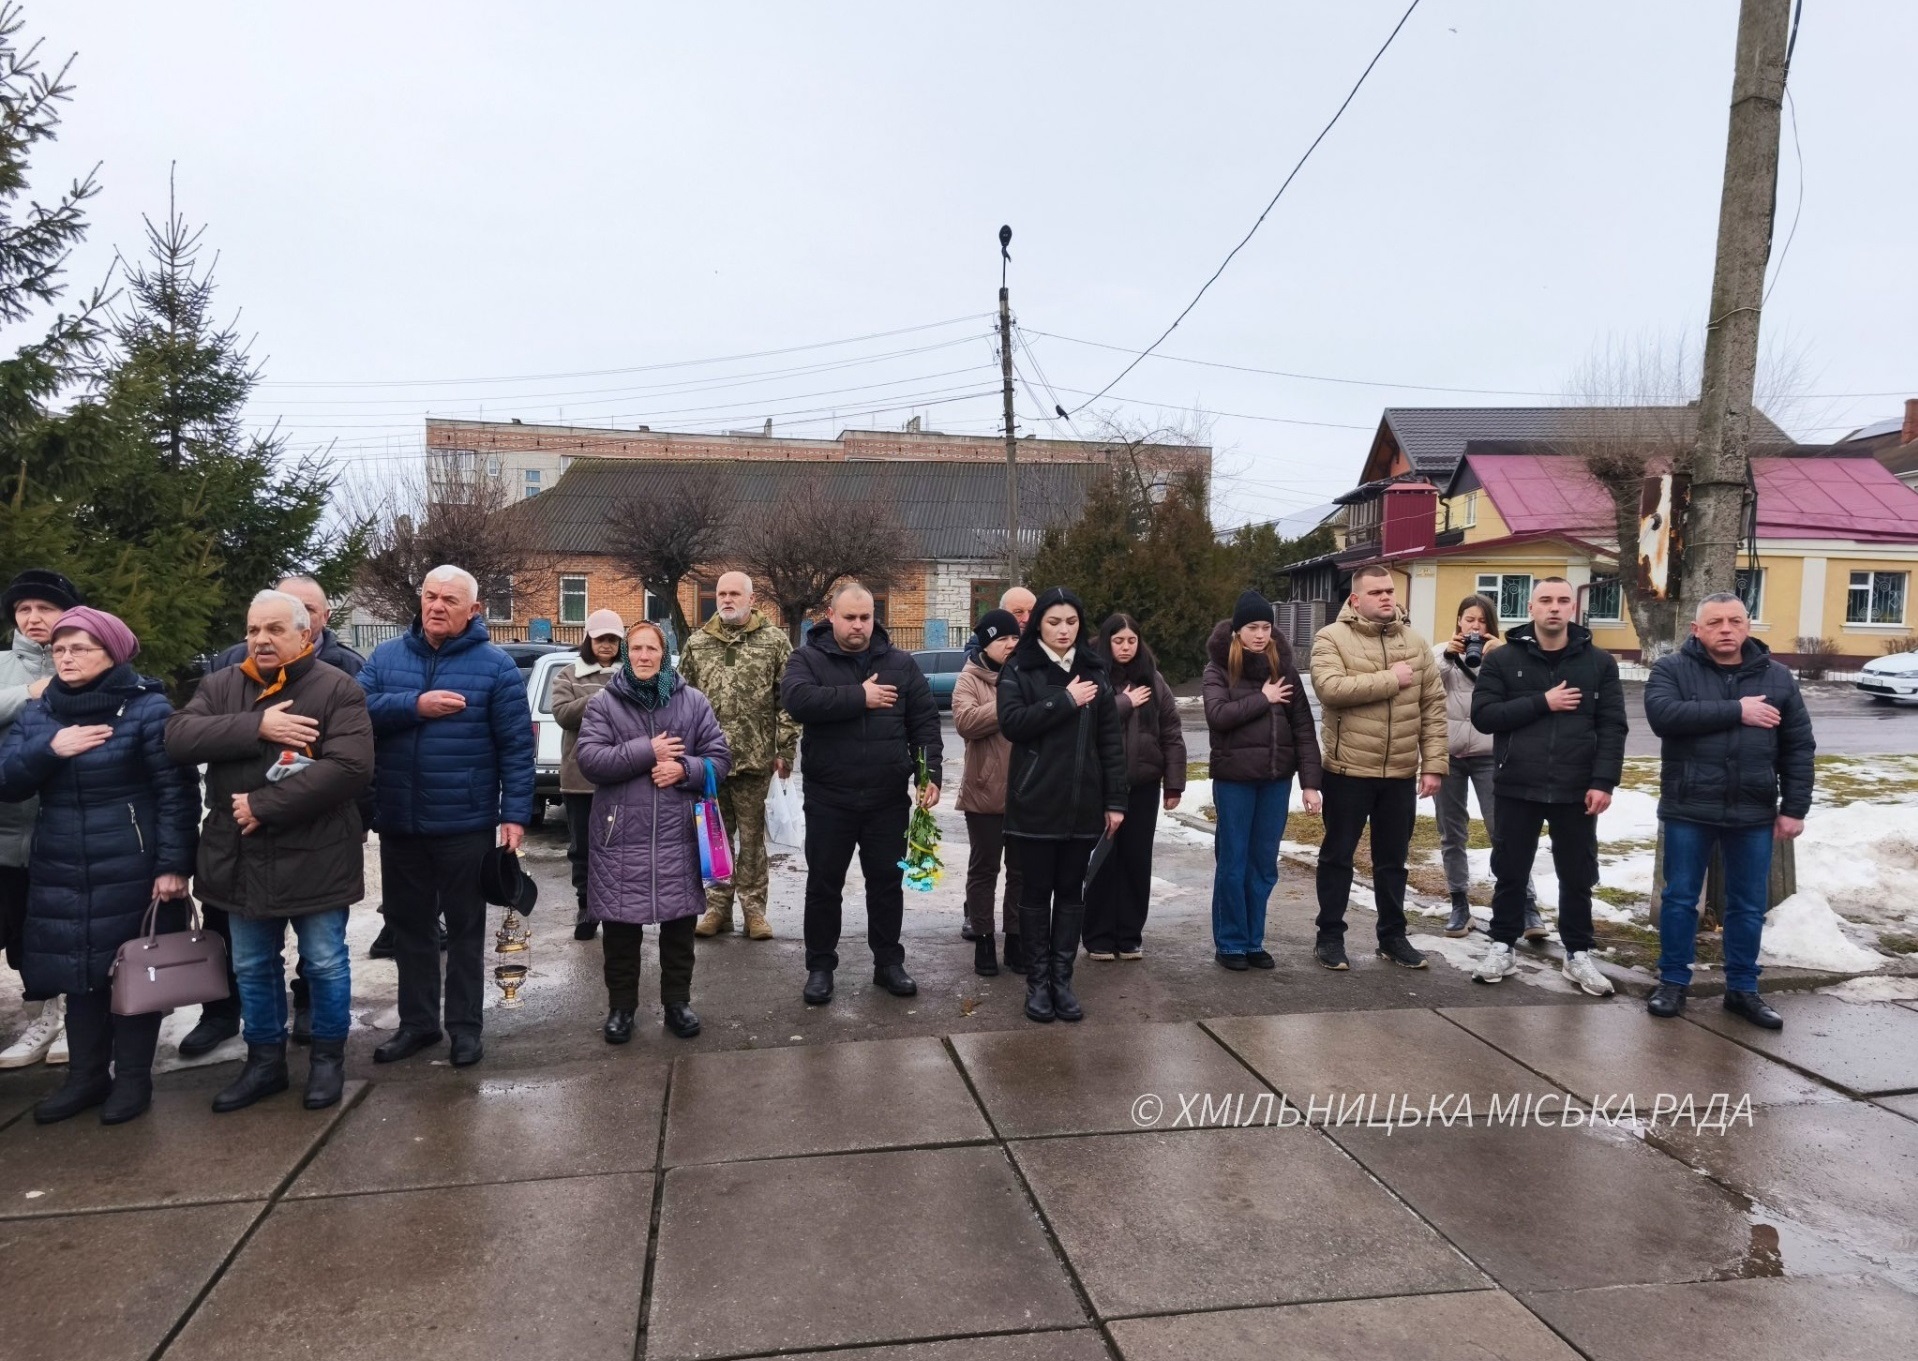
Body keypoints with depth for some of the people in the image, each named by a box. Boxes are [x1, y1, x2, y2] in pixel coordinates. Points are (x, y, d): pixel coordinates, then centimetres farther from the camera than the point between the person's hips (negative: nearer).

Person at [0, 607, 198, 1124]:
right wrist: (48, 749, -15)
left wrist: (173, 864, -17)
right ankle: (86, 1075, 27)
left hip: (132, 873, -5)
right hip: (62, 874, 5)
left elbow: (177, 791, -13)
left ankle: (132, 1078, 19)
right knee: (80, 974, 12)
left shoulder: (147, 708, -10)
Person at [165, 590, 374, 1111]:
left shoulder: (338, 689, -8)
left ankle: (328, 1059, 26)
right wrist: (257, 726, -22)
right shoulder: (220, 686, 6)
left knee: (325, 964, 8)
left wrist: (265, 806, -21)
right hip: (241, 859, 5)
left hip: (315, 857, -4)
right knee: (253, 969, 16)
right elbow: (178, 737, -10)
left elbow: (350, 767, -20)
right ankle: (264, 1062, 33)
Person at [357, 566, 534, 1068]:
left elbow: (516, 745, -7)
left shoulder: (495, 665, -5)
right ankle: (416, 1021, 29)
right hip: (398, 823, 4)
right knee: (409, 926, 15)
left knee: (464, 927, 9)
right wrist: (415, 705, -21)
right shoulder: (386, 657, 5)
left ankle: (465, 1024, 21)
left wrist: (515, 813, -13)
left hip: (466, 824, -4)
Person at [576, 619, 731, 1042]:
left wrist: (684, 769, -15)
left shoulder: (692, 702, 5)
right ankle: (621, 1006, 23)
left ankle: (677, 1002, 25)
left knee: (679, 925, 10)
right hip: (621, 836, -1)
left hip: (678, 835, 1)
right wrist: (646, 751, -16)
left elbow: (720, 760, 4)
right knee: (621, 928, 7)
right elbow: (589, 759, -11)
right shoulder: (603, 703, 2)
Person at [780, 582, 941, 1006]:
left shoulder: (900, 663, 6)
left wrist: (929, 774, -7)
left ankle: (888, 962, 26)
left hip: (888, 798, 2)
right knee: (823, 885, 8)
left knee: (887, 883, 11)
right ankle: (820, 967, 22)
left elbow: (924, 722, 4)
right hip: (829, 799, -2)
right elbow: (796, 699, -22)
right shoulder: (808, 658, -2)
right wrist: (859, 697, -21)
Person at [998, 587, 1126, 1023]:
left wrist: (1115, 800, 1)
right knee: (1037, 891, 5)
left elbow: (1110, 739, 6)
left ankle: (1062, 979, 17)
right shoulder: (1018, 669, -1)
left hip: (1083, 803, 3)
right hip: (1036, 802, -3)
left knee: (1071, 890, 8)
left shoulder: (1094, 671, 7)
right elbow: (1011, 722, -15)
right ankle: (1037, 981, 14)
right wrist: (1065, 701, -18)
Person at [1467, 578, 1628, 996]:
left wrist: (1603, 781, -11)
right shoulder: (1502, 659, 0)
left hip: (1576, 791, 1)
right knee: (1510, 874, 9)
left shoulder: (1599, 662, 3)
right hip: (1517, 788, -1)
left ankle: (1578, 954, 24)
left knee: (1577, 877, 10)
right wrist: (1542, 702, -16)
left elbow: (1612, 726, -1)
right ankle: (1502, 947, 22)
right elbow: (1483, 715, -9)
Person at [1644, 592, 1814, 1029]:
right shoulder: (1671, 669, -3)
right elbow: (1663, 715, -22)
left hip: (1754, 813, 2)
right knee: (1680, 898, 7)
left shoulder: (1777, 678, 6)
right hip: (1689, 811, -2)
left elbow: (1798, 748, 7)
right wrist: (1735, 711, -21)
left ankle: (1742, 988, 24)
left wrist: (1794, 808, 1)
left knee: (1749, 906, 10)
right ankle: (1672, 982, 19)